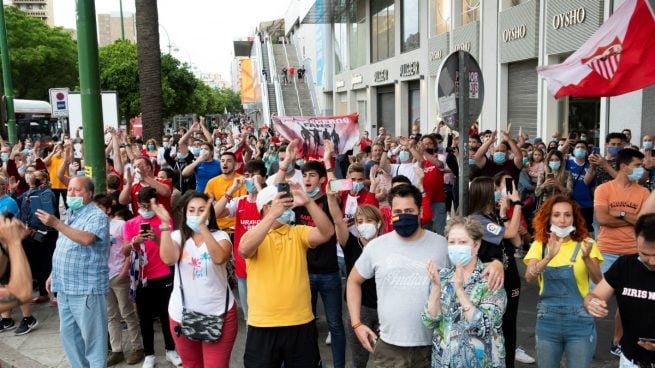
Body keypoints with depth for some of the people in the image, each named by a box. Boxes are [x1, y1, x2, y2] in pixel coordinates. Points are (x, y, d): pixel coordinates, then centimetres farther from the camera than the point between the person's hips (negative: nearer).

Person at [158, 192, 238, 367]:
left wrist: (202, 226, -35)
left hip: (219, 314, -2)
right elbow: (168, 259, -21)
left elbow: (219, 258, -28)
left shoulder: (220, 236, -6)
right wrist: (165, 224, -26)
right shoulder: (178, 236, 0)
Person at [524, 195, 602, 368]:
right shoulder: (540, 245, 1)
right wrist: (549, 256, -30)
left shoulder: (585, 244, -3)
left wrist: (586, 258, -32)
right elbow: (529, 277, -14)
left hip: (580, 321, -1)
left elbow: (599, 281, -14)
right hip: (547, 321, 2)